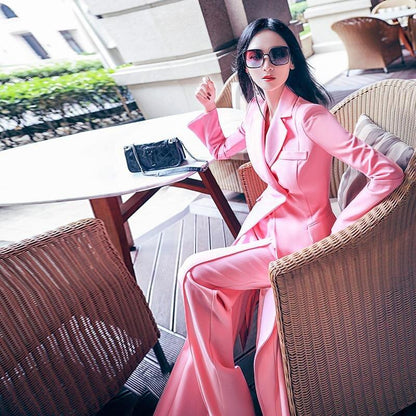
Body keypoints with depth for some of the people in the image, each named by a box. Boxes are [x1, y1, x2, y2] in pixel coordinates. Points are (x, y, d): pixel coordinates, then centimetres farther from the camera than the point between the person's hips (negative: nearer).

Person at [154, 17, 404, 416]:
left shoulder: (309, 116, -22)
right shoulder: (255, 113, 2)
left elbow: (387, 173, -23)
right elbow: (220, 150, 23)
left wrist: (338, 232, -21)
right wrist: (209, 109, 8)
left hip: (297, 239, -6)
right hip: (263, 225, 6)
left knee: (194, 273, -15)